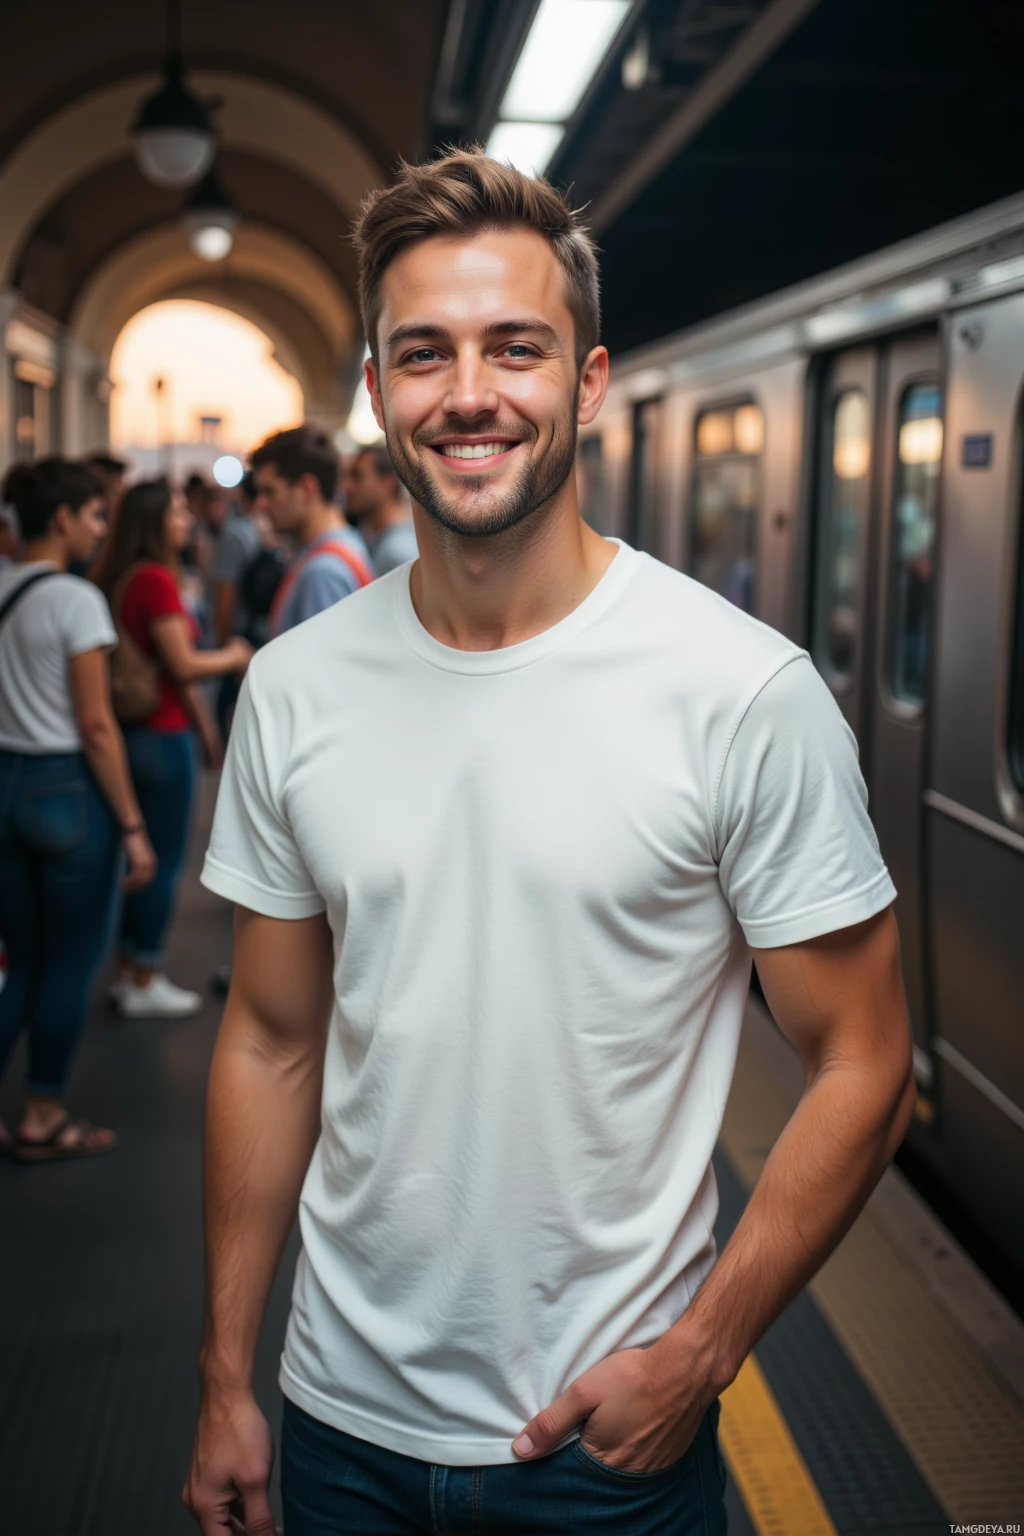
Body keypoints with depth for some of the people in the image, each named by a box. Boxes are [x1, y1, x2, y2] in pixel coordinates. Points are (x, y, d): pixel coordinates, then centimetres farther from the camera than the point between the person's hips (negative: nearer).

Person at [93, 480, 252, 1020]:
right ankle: (145, 985, 11)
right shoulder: (156, 580, -17)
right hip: (161, 734, -9)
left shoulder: (117, 578, 9)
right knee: (165, 860, 2)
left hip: (131, 729, 9)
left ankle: (130, 972, 26)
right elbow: (183, 665, -18)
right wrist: (234, 657, 0)